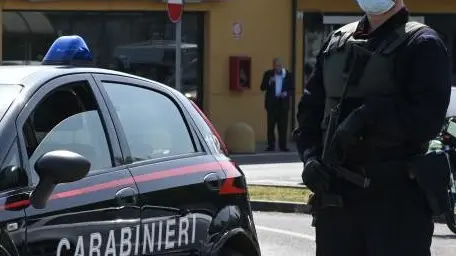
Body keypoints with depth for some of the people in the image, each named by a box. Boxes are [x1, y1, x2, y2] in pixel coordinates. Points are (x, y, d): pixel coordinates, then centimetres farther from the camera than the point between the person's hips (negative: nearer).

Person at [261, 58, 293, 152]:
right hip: (271, 103, 0)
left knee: (283, 126, -2)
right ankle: (271, 145, 4)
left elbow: (291, 89, 7)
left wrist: (286, 93, -13)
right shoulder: (268, 74, 4)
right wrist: (270, 82, -18)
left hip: (283, 103, 0)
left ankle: (283, 145, 1)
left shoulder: (288, 74, 4)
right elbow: (263, 87, 0)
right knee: (271, 125, -1)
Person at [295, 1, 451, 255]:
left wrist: (369, 115, -22)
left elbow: (428, 118, -15)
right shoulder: (336, 42, 16)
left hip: (397, 198, -6)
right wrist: (310, 156, 0)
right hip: (335, 197, 6)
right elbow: (310, 109, 17)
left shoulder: (422, 45, -3)